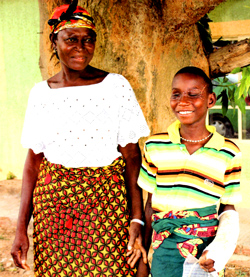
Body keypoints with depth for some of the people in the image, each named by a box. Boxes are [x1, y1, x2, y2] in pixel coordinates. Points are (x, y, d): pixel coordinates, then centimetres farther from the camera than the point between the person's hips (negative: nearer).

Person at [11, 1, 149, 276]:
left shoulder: (116, 86, -4)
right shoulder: (41, 93, 4)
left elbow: (132, 158, -5)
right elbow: (33, 161, 6)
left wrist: (137, 219, -12)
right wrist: (21, 229, 2)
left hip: (105, 202, -2)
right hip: (52, 205, 2)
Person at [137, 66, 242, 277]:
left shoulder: (229, 154, -3)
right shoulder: (155, 146, 1)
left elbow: (228, 210, 4)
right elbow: (150, 204, 6)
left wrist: (217, 253, -11)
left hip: (205, 252, 0)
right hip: (164, 251, 1)